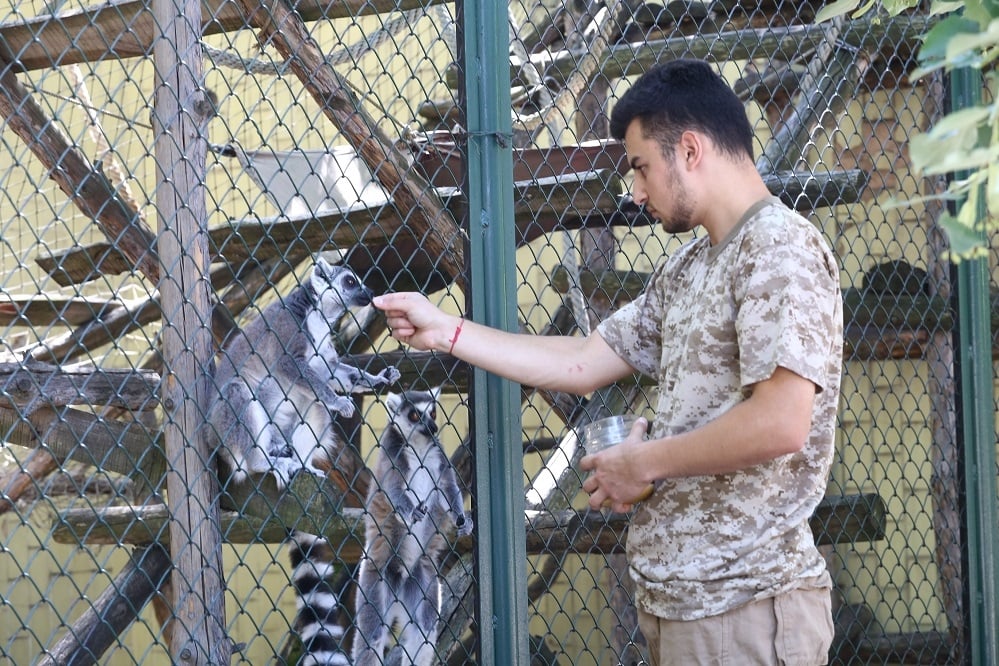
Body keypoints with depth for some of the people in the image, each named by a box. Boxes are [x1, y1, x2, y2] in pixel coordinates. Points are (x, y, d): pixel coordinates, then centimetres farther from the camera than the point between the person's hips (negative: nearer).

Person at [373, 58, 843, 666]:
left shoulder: (780, 246, -12)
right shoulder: (685, 270, 18)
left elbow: (780, 424, -22)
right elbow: (583, 364, 20)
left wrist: (643, 463, -11)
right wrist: (446, 332, 19)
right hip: (676, 594, 9)